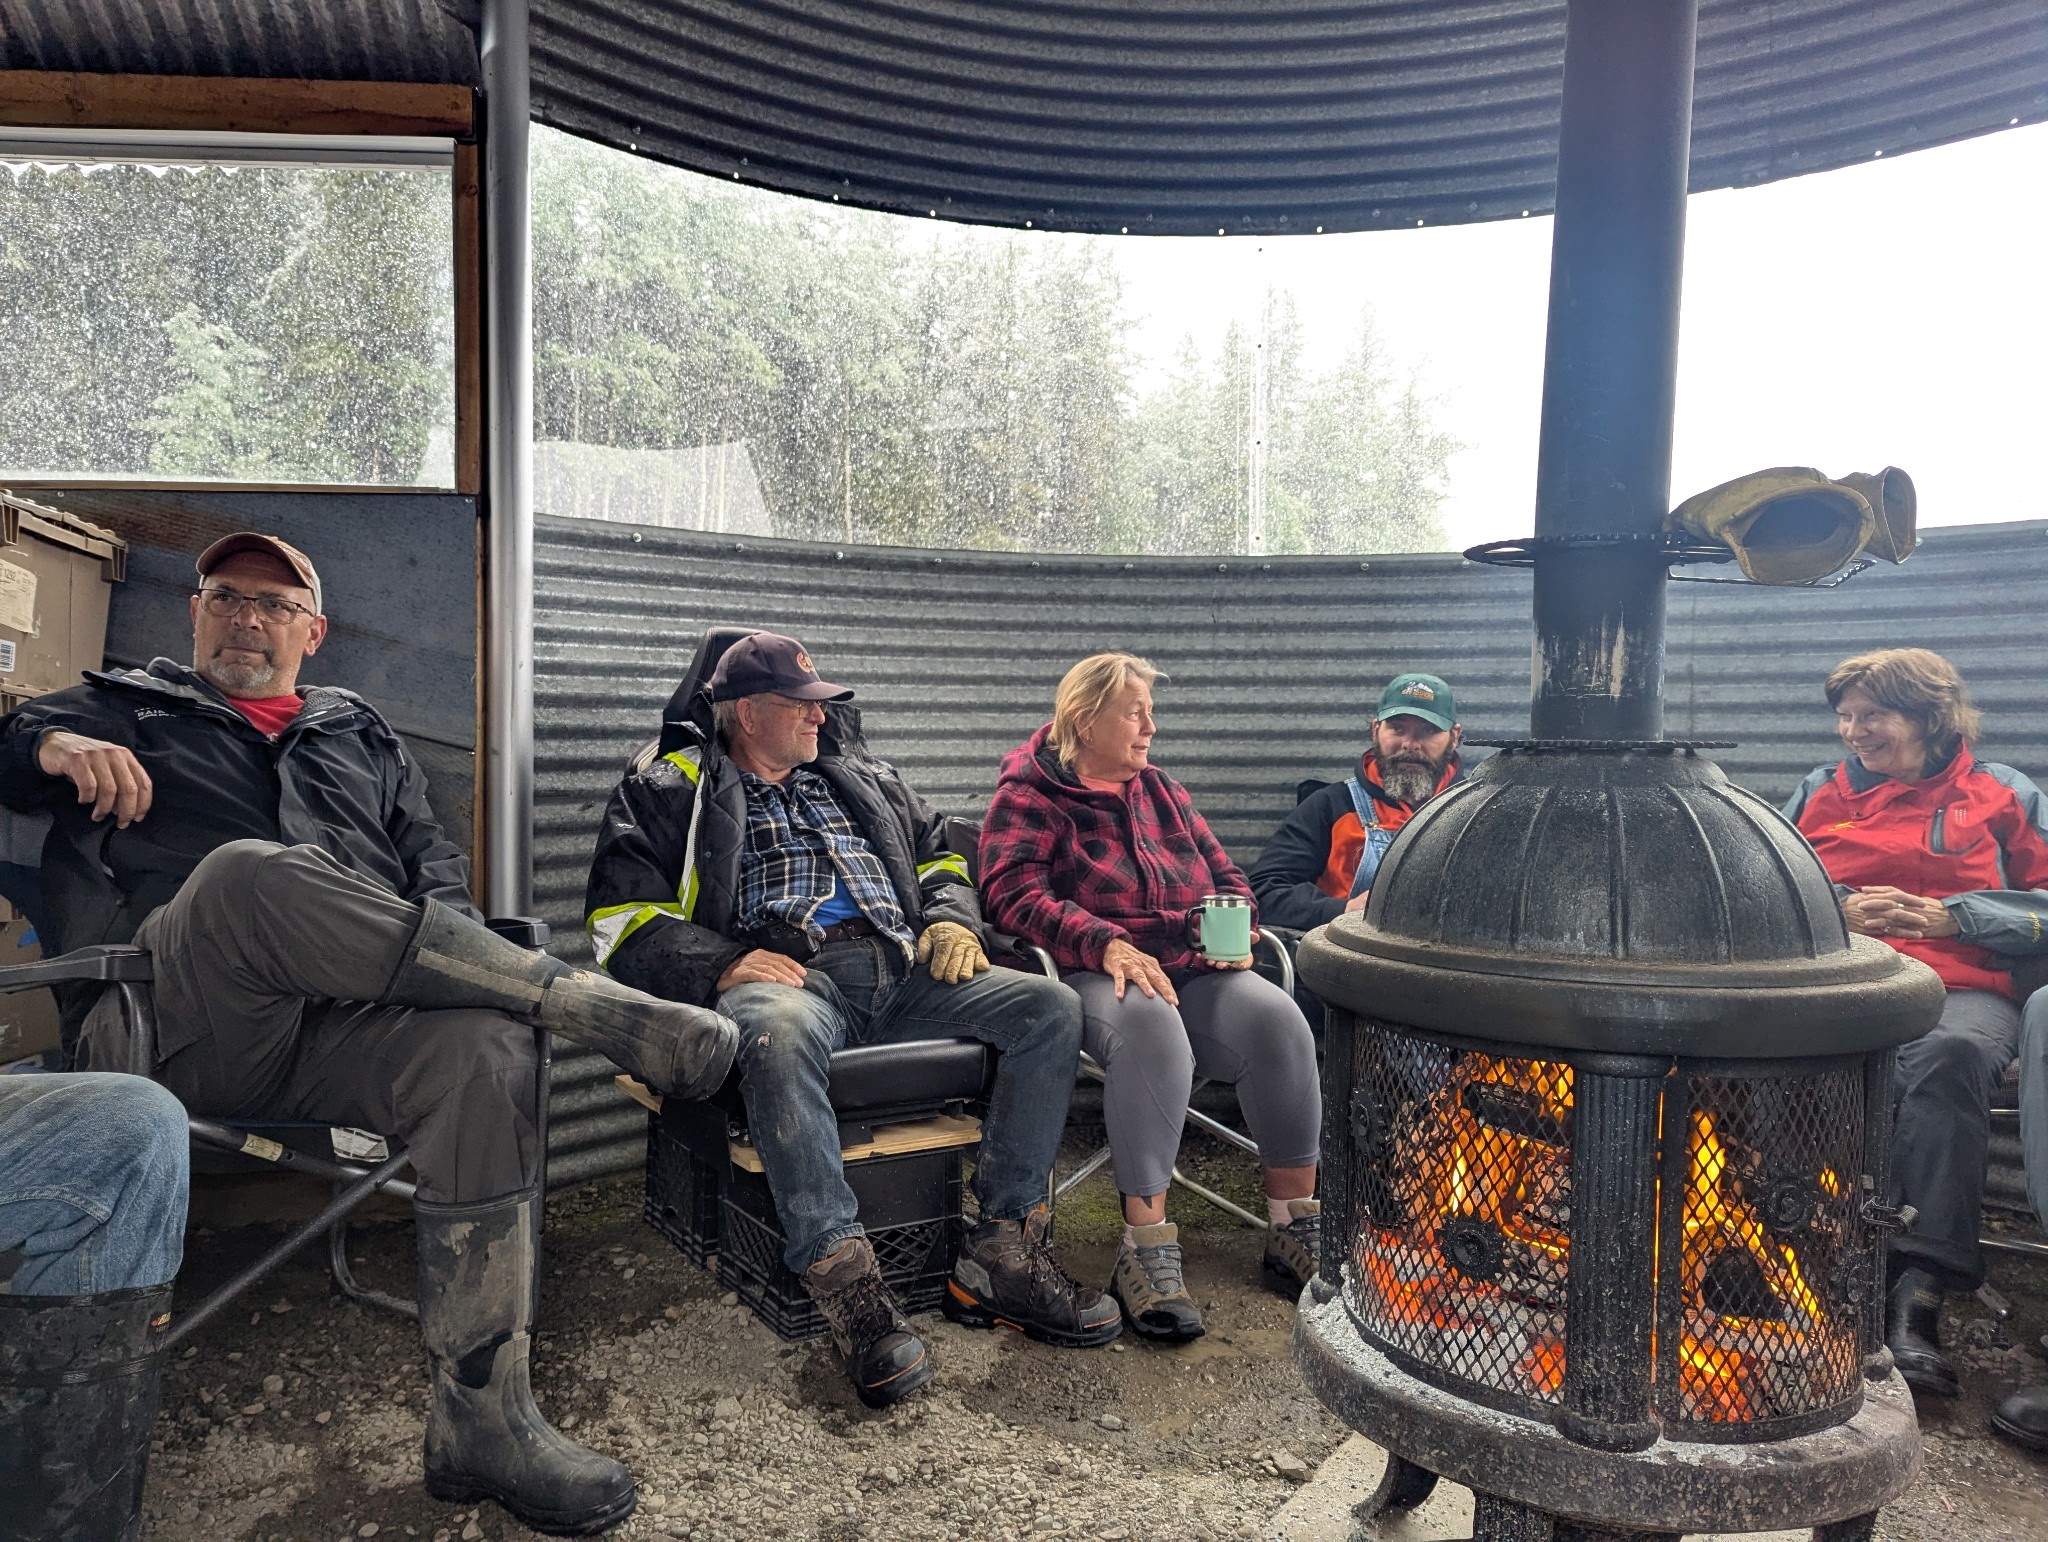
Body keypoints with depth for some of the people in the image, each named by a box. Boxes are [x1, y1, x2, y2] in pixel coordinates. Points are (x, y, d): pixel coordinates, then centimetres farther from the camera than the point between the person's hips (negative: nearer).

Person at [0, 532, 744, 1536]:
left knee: (483, 1046, -32)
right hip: (169, 1028, -2)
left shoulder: (362, 736, 31)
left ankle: (481, 1422, -28)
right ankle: (591, 1004, -34)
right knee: (251, 874, -37)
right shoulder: (122, 710, 27)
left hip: (344, 1021, 2)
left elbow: (432, 856, 21)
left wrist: (430, 946, -1)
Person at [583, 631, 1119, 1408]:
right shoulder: (673, 791, 14)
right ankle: (844, 1281, -35)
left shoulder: (861, 778, 29)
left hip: (902, 968, 5)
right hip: (785, 972, -4)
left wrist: (953, 920, 9)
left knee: (1051, 1008, -18)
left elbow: (938, 857, 33)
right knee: (779, 1037, -42)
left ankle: (1000, 1255, -16)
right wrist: (724, 964, -14)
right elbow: (622, 916, 3)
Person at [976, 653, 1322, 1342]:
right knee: (1151, 1025, -38)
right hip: (1098, 975, -5)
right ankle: (1147, 1249, -34)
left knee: (1275, 1017, -25)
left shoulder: (1160, 790, 22)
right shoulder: (1029, 795, 4)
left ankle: (1295, 1226, -14)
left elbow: (1226, 876, 24)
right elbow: (1015, 893, -12)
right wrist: (1107, 945, -25)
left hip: (1196, 970, 5)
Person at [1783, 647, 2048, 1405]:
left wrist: (1948, 916, -4)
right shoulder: (1820, 793, 26)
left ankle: (1918, 1293, -41)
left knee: (1952, 1058, -38)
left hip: (1961, 988, -1)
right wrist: (1841, 909, 1)